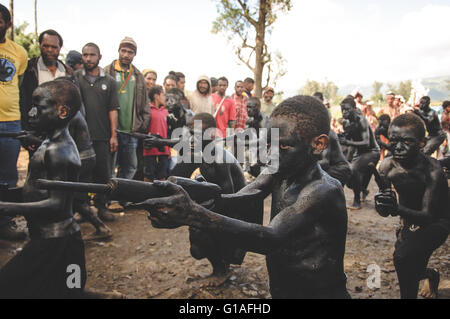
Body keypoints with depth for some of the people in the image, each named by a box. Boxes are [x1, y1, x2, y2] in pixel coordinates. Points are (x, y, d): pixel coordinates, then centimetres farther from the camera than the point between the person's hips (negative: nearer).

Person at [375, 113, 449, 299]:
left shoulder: (432, 171, -31)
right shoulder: (387, 167, -17)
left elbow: (428, 216, -33)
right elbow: (384, 213, -13)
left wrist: (398, 209, -51)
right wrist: (381, 204, -38)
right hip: (409, 222, 5)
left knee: (403, 256, -30)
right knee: (411, 271, 20)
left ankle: (408, 295, -3)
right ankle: (431, 275, 56)